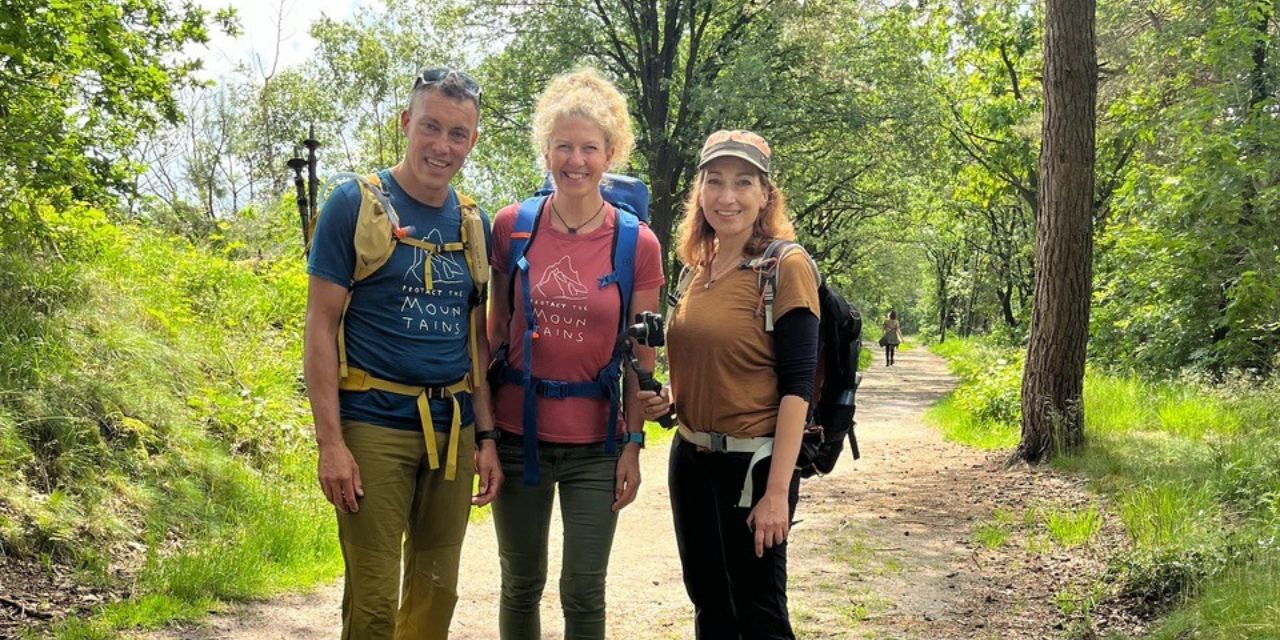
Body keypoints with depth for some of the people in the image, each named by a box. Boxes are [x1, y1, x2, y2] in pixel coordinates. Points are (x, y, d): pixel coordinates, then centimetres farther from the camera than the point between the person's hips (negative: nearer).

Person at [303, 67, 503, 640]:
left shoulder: (473, 222, 9)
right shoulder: (356, 204, -5)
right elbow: (321, 326, -7)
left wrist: (487, 436, 7)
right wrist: (330, 442, -14)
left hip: (454, 430, 5)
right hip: (375, 425, -5)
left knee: (437, 590, 14)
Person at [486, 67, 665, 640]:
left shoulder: (638, 243, -5)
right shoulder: (510, 227, -2)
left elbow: (641, 356, 0)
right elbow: (497, 329, 5)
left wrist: (633, 443, -2)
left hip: (595, 440, -1)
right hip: (519, 430, 1)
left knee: (584, 594, 4)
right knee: (521, 586, 12)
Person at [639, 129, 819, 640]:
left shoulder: (785, 267, -12)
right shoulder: (695, 269, 8)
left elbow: (796, 385, -16)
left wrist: (777, 492, -20)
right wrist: (665, 398, -2)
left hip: (752, 461, -6)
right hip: (690, 458, 7)